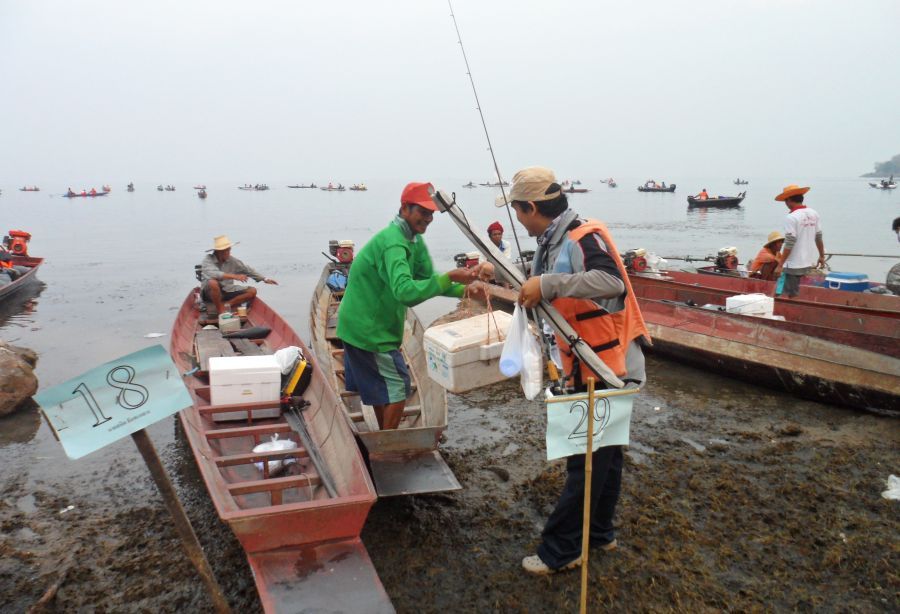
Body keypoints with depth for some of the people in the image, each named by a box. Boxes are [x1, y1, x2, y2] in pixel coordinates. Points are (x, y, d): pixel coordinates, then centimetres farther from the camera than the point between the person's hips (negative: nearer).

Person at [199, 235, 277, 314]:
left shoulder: (232, 261, 1)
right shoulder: (208, 260, -15)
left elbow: (247, 270, 10)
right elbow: (212, 274, -34)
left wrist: (264, 279, 7)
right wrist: (234, 276, -40)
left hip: (226, 291, 6)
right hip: (210, 292, -5)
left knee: (252, 291, -8)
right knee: (213, 283, -40)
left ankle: (226, 305, -15)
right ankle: (220, 309, -19)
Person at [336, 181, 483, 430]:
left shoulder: (415, 240, 5)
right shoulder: (394, 243, -26)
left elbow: (427, 279, 7)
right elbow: (404, 290, -39)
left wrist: (463, 290, -8)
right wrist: (449, 277, -42)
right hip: (369, 328, -10)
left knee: (380, 385, 20)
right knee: (398, 386, -3)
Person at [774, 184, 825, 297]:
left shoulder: (791, 218, -15)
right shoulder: (814, 214, 6)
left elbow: (789, 244, -17)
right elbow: (819, 238, 13)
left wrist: (780, 264, -11)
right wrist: (822, 256, 24)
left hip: (793, 265, -7)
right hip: (809, 264, 7)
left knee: (789, 297, 1)